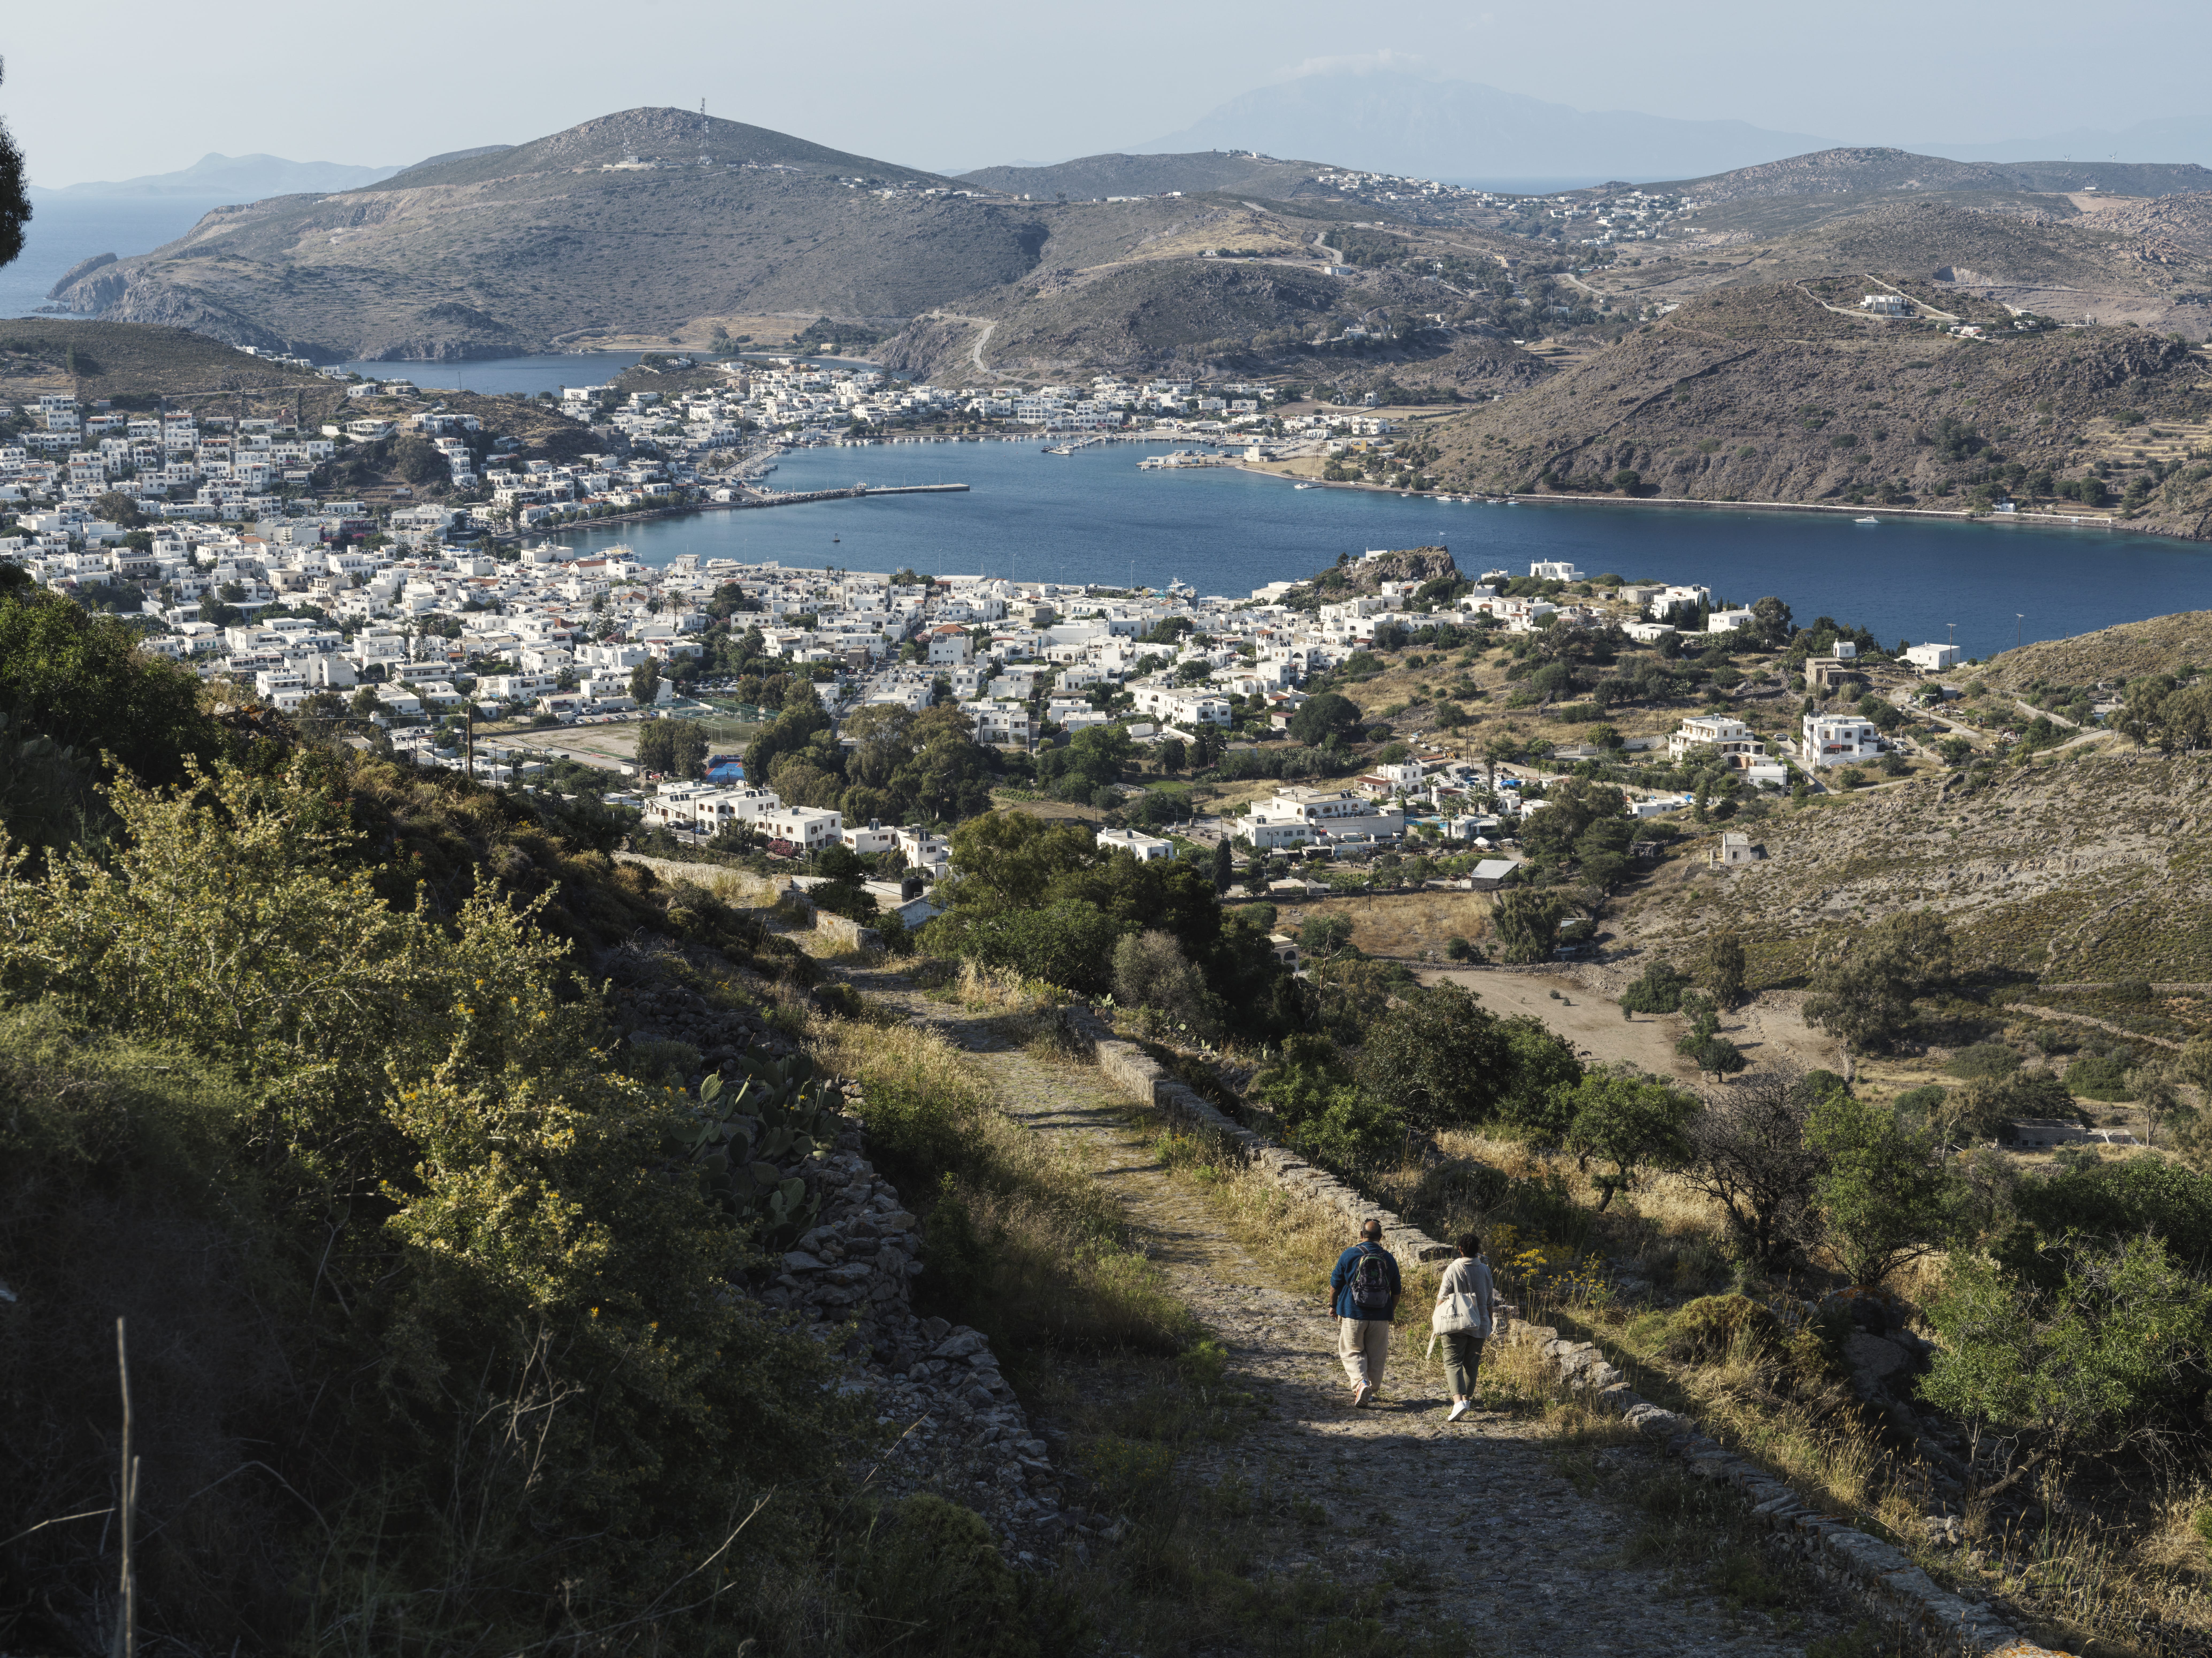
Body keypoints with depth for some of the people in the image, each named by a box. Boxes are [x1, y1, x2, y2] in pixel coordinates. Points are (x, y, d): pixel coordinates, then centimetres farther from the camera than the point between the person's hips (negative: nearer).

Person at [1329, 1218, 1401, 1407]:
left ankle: (1361, 1383, -13)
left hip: (1353, 1315, -2)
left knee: (1352, 1352, 9)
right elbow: (1396, 1292, 10)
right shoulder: (1389, 1259, 2)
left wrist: (1334, 1307, 14)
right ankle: (1371, 1390, 21)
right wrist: (1391, 1313, 25)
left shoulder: (1349, 1255, -7)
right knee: (1377, 1356, 14)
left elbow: (1335, 1286, -2)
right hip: (1381, 1317, 2)